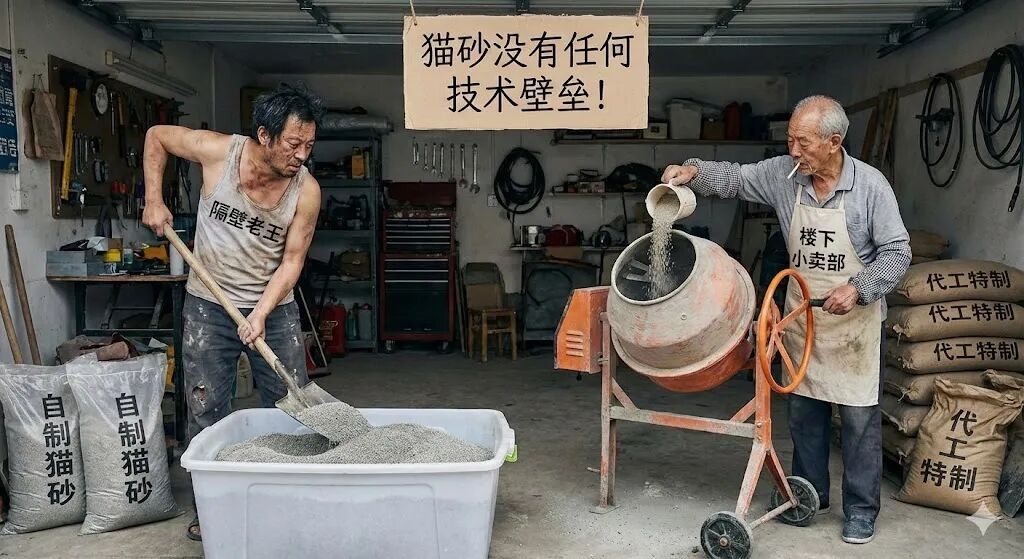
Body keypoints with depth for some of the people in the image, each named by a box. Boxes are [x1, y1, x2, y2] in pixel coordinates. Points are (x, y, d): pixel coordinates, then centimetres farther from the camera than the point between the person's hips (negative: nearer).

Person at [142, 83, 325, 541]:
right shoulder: (218, 151, -17)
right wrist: (154, 201, -4)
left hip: (274, 307, 1)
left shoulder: (306, 191, -17)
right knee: (206, 412, 5)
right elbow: (156, 137, 2)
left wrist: (260, 314, -22)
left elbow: (291, 260, -11)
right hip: (209, 305, 0)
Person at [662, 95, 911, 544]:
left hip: (854, 322, -4)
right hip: (802, 317, 4)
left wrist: (858, 288, -24)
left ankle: (861, 510, 20)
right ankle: (811, 495, 31)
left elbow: (896, 252, -10)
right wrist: (694, 171, -14)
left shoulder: (870, 185, -14)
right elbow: (734, 178, 5)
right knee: (804, 412, 14)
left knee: (859, 418, 4)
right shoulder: (783, 174, -5)